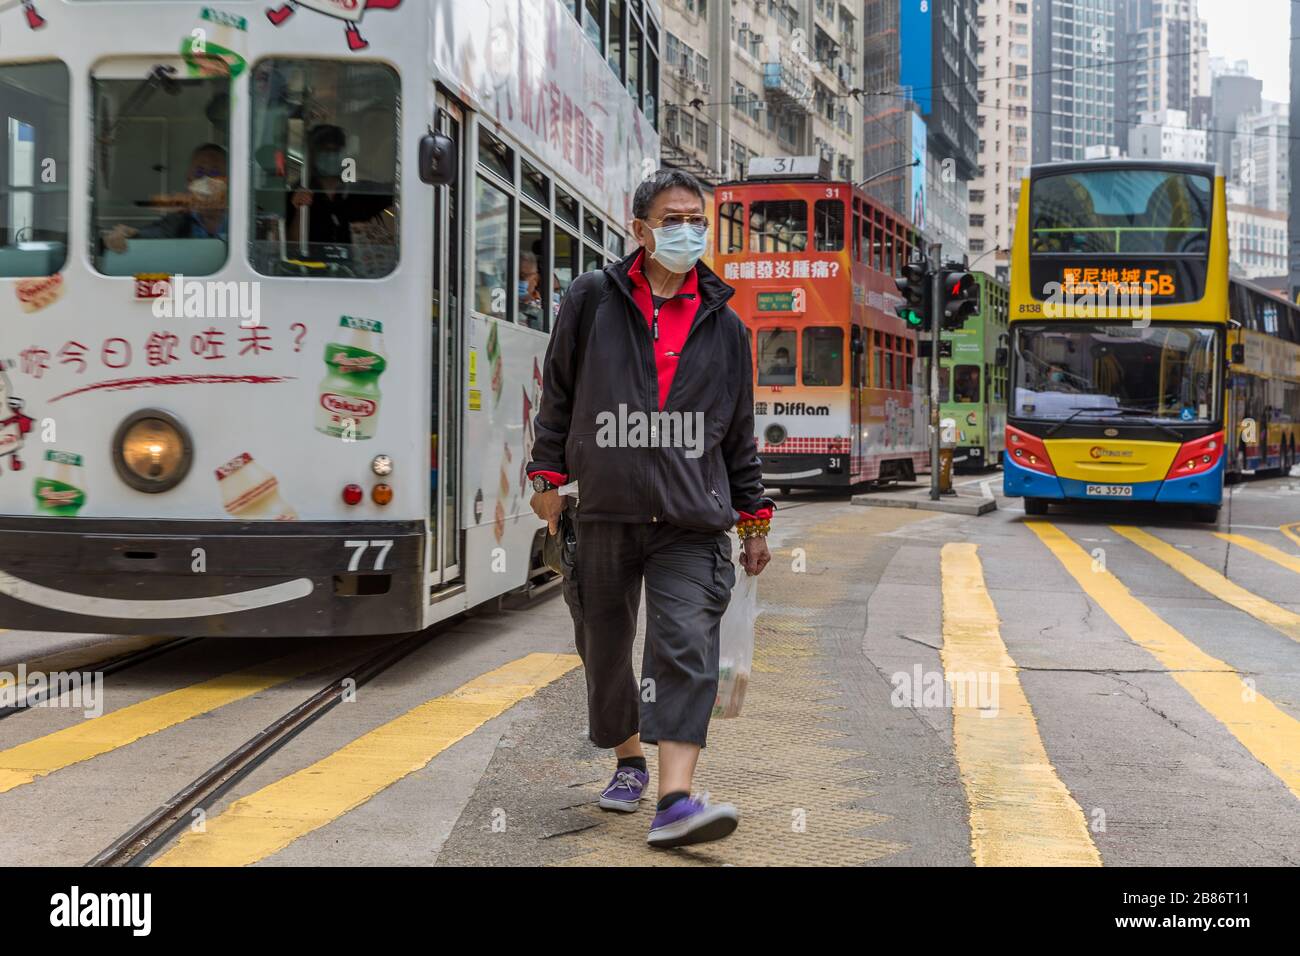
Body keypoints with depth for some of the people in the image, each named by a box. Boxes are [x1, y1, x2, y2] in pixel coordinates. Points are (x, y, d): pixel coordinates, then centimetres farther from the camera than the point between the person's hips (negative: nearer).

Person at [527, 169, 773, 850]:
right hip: (604, 514, 0)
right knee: (605, 648, 10)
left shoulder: (723, 325, 11)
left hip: (691, 521, 0)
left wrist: (753, 517, 15)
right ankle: (628, 760, 34)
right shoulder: (593, 300, 6)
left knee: (687, 647, -15)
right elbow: (558, 394, 11)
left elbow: (739, 431, 16)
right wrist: (549, 475, 4)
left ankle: (675, 799, -20)